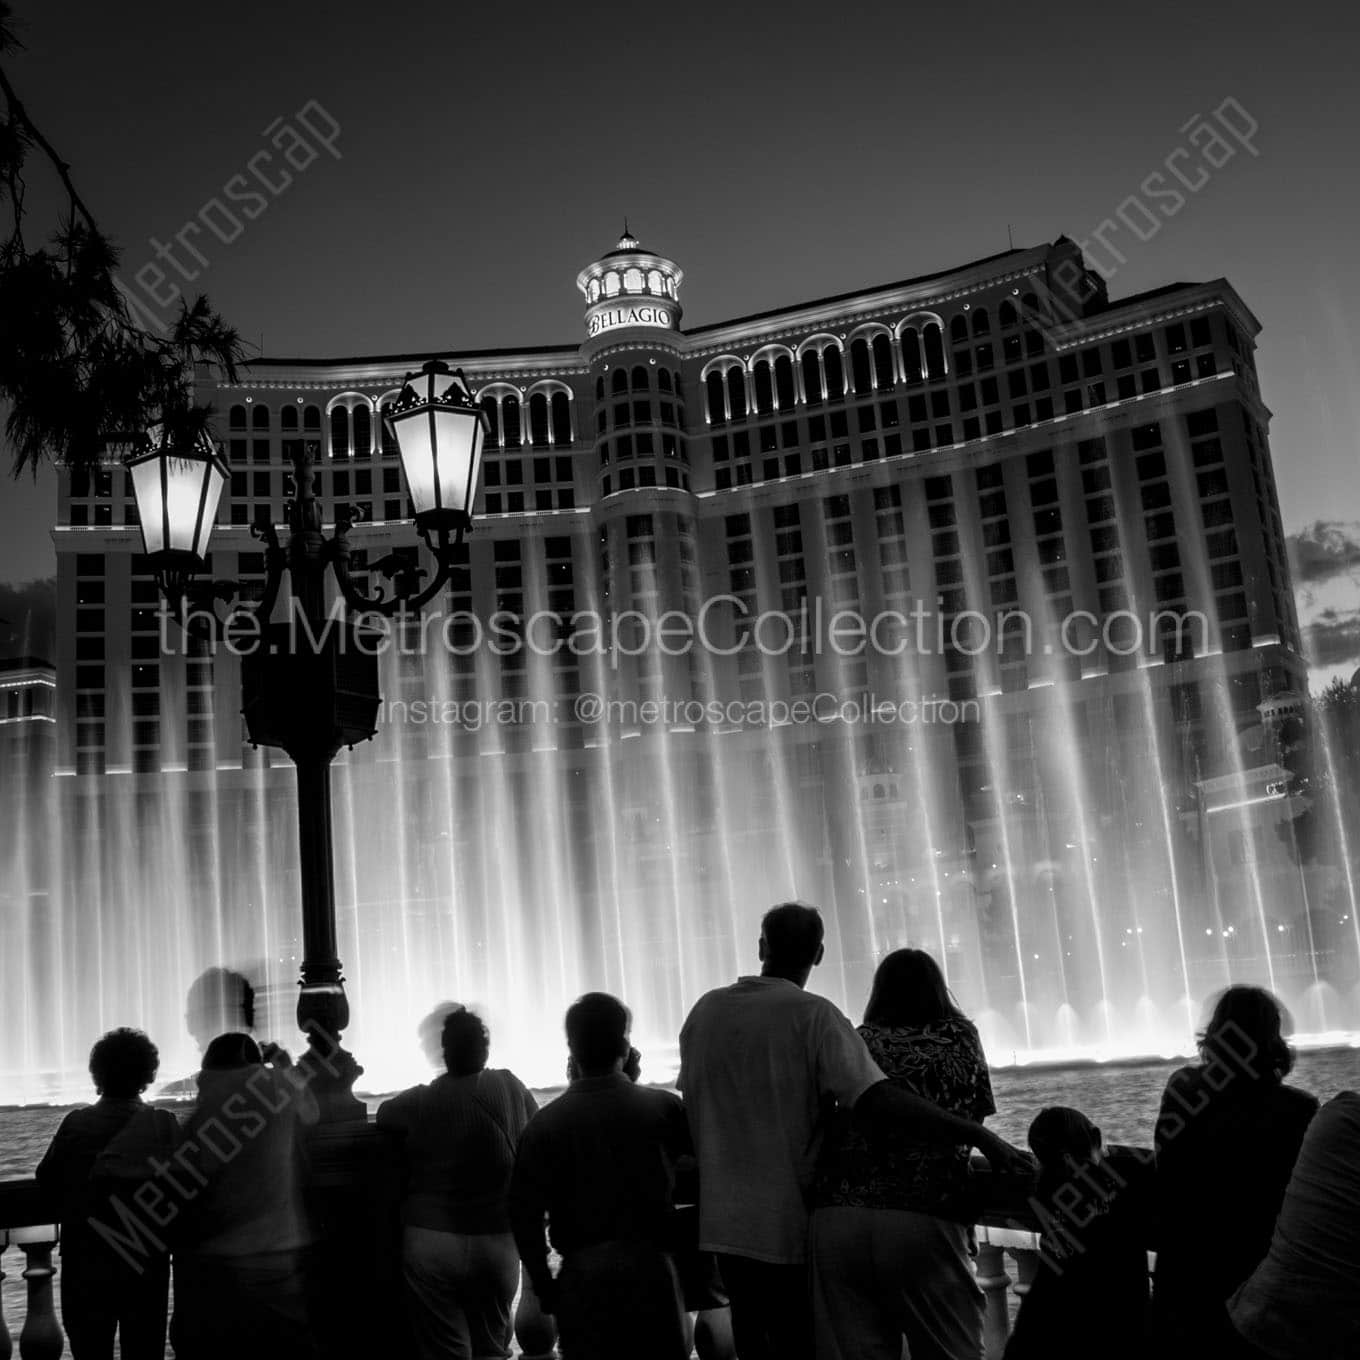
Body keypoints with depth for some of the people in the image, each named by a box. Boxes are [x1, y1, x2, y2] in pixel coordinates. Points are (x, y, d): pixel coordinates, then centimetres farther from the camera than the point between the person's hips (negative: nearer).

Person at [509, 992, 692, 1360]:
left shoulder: (545, 1123, -4)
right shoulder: (663, 1108, -4)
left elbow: (525, 1213, -6)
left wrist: (544, 1287, 2)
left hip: (582, 1275, 0)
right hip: (652, 1265, 0)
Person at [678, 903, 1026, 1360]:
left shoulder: (704, 1010, 2)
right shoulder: (812, 1016, -14)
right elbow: (879, 1099, -24)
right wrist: (979, 1136, -23)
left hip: (723, 1223, 5)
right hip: (785, 1225, -5)